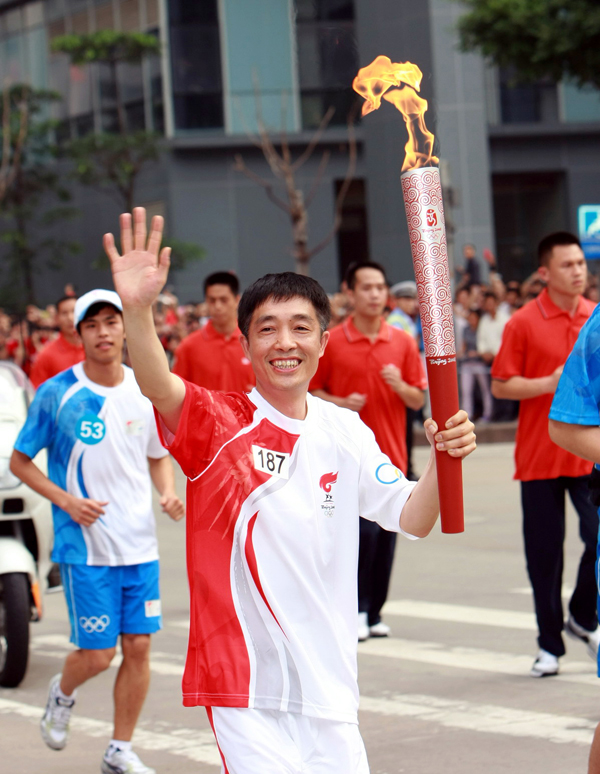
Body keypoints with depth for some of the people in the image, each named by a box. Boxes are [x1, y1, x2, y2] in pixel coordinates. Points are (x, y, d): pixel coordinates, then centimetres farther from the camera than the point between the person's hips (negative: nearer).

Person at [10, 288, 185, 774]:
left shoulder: (146, 392, 3)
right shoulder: (57, 394, -7)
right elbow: (20, 461, 0)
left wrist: (169, 492, -3)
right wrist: (66, 500, -14)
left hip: (141, 544, 3)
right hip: (86, 546, -3)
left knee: (139, 647, 2)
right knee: (97, 652, -2)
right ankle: (63, 694, 32)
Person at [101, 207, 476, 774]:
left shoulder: (345, 433, 7)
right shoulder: (219, 425, -8)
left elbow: (412, 519, 6)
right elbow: (159, 388, -28)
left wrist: (445, 456, -14)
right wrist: (137, 308, -47)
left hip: (328, 679, 5)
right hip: (245, 685, -5)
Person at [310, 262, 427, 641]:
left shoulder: (403, 342, 7)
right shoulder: (331, 342, -1)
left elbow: (419, 400, 9)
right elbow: (311, 391, 4)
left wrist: (400, 386, -12)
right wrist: (341, 404, -14)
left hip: (391, 454, 3)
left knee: (386, 535, 7)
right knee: (365, 529, -15)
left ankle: (375, 612, 18)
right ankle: (356, 609, -1)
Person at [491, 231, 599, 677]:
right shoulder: (524, 323, -3)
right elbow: (501, 386, -4)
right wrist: (549, 384, -16)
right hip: (540, 454, -2)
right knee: (544, 551, 4)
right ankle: (550, 644, 16)